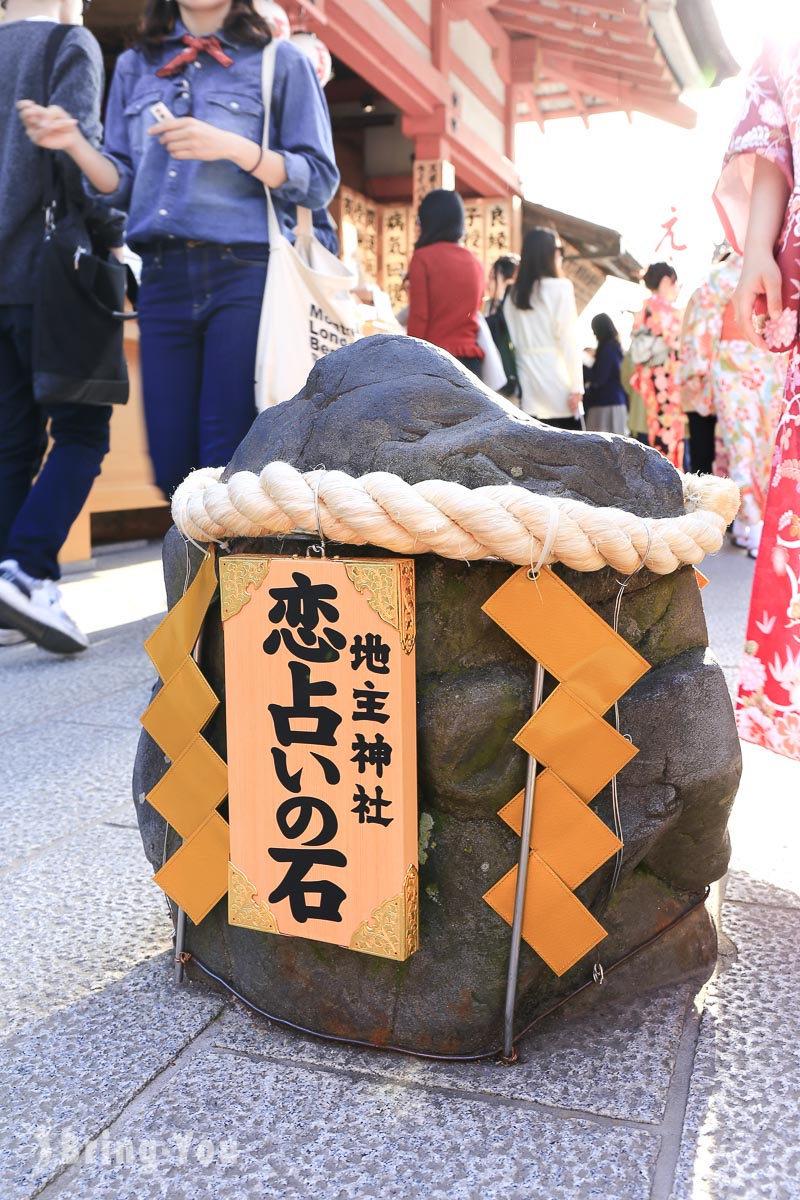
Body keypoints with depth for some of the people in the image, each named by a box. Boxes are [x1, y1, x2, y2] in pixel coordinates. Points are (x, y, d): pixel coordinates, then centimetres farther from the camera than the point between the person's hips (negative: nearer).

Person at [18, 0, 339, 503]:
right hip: (163, 277, 4)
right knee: (174, 470, 1)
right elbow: (124, 186, 16)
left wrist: (233, 147, -13)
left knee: (230, 467, -10)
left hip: (246, 275, -4)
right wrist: (76, 143, -3)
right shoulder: (135, 66, 20)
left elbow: (320, 181, 1)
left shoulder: (281, 61, 8)